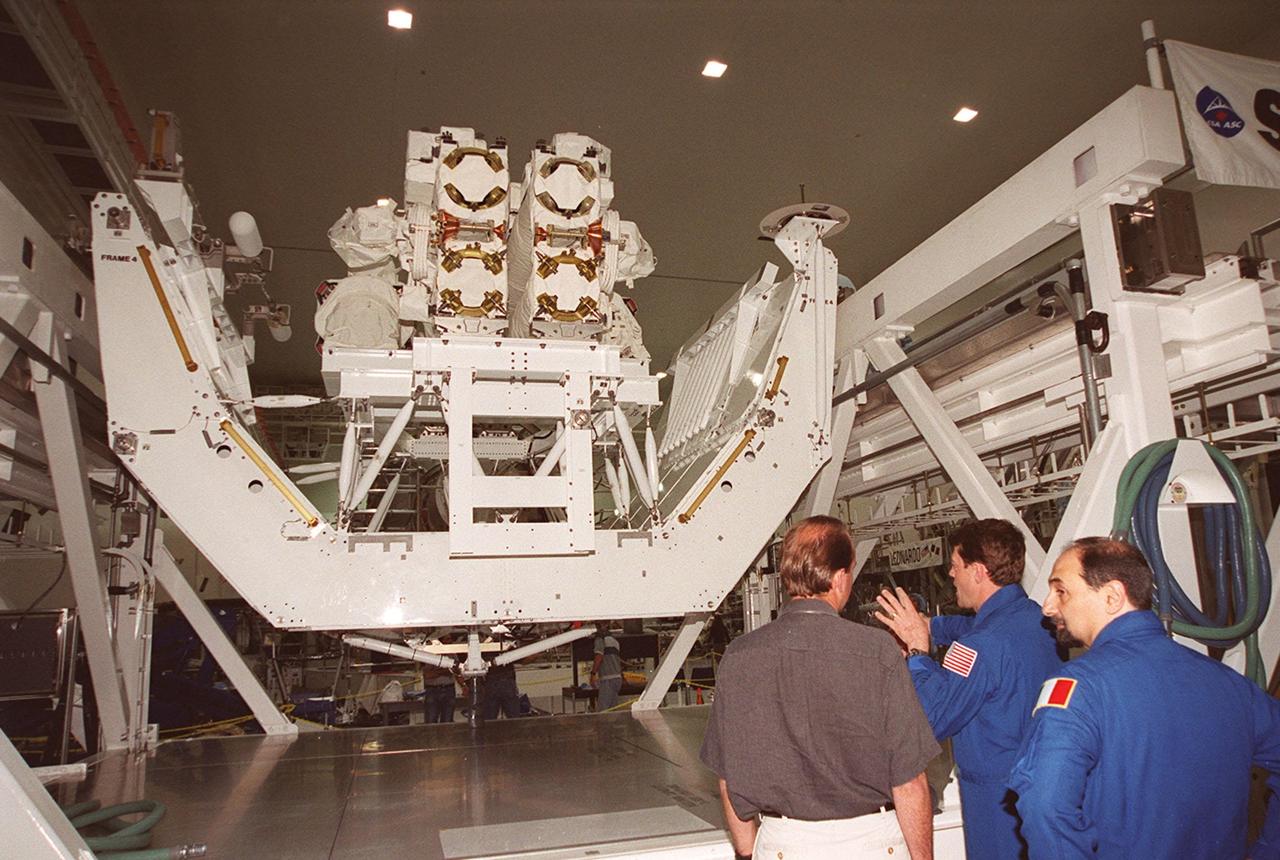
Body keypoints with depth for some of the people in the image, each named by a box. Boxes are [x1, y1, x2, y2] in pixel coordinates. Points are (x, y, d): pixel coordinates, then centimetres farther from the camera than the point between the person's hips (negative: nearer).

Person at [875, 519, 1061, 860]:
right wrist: (929, 625, 17)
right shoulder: (1037, 618, 0)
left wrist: (917, 648, -19)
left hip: (1000, 802, -9)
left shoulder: (982, 647, -30)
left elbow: (933, 720, -26)